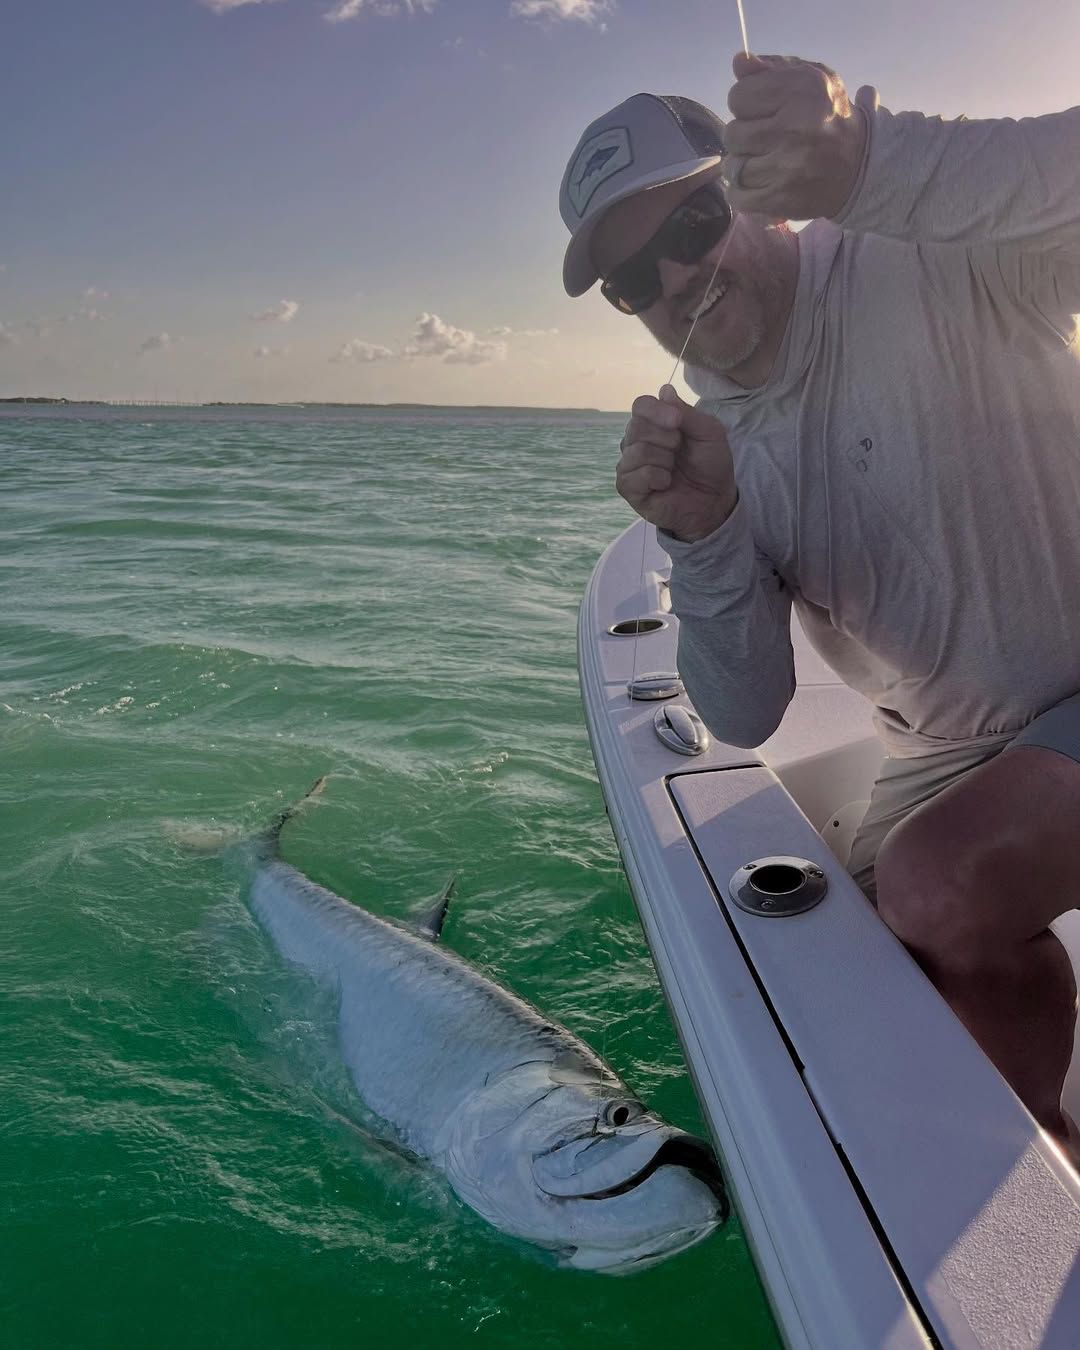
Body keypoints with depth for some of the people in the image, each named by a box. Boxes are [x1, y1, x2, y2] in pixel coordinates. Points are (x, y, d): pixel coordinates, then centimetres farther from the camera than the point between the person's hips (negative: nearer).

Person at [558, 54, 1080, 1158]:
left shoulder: (928, 256, -16)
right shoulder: (713, 444, -1)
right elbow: (744, 718, -7)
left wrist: (864, 162, -49)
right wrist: (703, 538, -23)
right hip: (942, 765, 6)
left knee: (943, 889, -29)